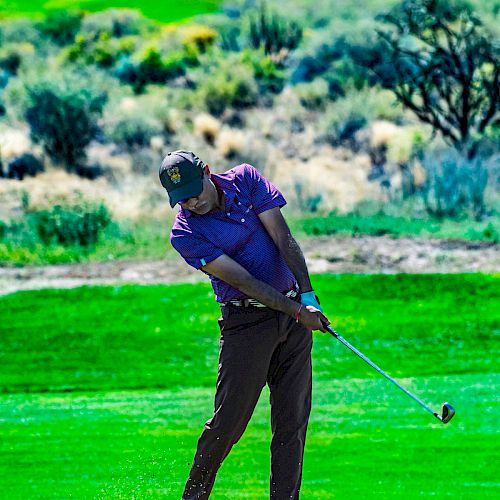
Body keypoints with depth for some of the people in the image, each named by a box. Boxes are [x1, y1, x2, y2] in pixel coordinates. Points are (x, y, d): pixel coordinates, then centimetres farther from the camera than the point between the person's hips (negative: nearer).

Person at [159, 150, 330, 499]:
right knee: (229, 421, -8)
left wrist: (308, 295, -15)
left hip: (295, 315, 4)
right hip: (246, 322, -3)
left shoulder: (245, 179, -1)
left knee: (293, 420, 0)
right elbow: (243, 280, -17)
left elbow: (283, 239, -5)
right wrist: (296, 310, -22)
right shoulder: (184, 234, -11)